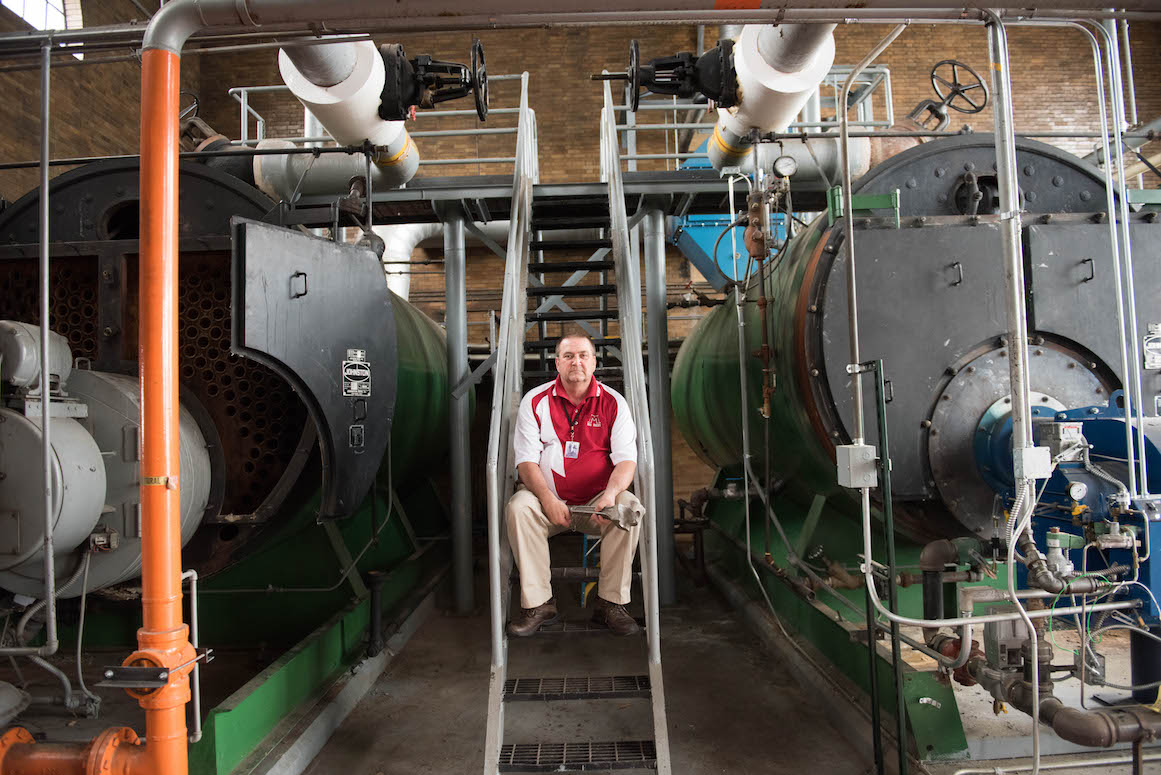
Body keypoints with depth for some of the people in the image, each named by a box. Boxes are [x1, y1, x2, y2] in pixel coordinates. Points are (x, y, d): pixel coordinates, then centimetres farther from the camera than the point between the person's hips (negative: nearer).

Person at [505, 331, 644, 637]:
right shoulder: (535, 401, 0)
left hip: (598, 500, 0)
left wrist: (611, 494, -27)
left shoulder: (613, 403, 1)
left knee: (631, 508, -29)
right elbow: (526, 461, -5)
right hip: (549, 499, 0)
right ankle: (538, 603, -18)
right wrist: (548, 499, -22)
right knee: (518, 506, -29)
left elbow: (626, 459, -6)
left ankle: (611, 603, -15)